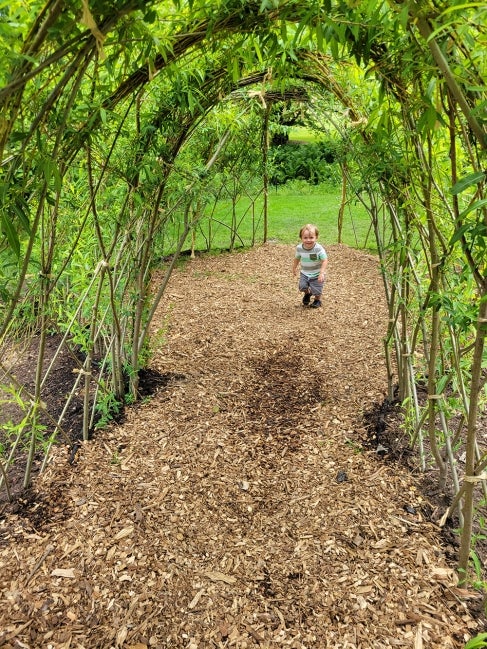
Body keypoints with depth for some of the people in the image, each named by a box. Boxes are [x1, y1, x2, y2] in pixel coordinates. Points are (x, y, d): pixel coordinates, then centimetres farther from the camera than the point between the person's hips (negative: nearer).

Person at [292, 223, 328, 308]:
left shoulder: (319, 248, -26)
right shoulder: (299, 248, -12)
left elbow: (325, 261, -22)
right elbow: (297, 258, 7)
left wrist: (322, 273, -31)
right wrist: (294, 268, 18)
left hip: (316, 274, -3)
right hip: (304, 273, 3)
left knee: (316, 290, 1)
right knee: (302, 286, -9)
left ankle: (317, 300, 37)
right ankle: (307, 293, 28)